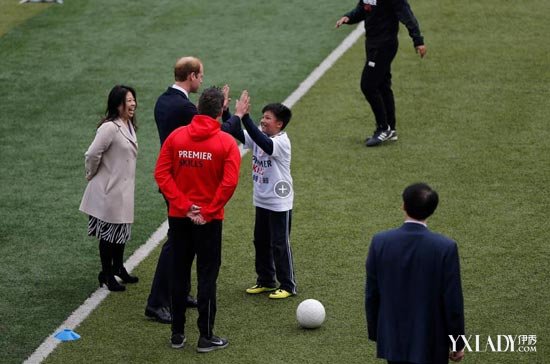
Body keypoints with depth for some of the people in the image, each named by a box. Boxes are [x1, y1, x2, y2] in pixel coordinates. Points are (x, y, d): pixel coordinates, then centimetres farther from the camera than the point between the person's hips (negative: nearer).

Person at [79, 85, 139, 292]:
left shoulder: (129, 125, 5)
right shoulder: (109, 128, -24)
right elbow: (92, 154, -25)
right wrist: (92, 174, -9)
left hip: (124, 188, 9)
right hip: (109, 190, -9)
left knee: (122, 231, 21)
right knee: (109, 233, 4)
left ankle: (118, 268, 38)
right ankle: (106, 275, 18)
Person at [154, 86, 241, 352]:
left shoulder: (175, 136, -2)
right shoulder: (226, 143, -10)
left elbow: (161, 173, -7)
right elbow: (229, 182, -18)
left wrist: (184, 205, -9)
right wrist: (209, 211, -10)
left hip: (179, 216, 3)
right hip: (209, 219, -3)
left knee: (179, 274, 13)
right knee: (207, 276, 5)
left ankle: (177, 334, 18)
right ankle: (206, 337, 8)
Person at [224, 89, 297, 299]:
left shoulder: (281, 142, -20)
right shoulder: (259, 137, 2)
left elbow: (262, 142, -38)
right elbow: (235, 133, -5)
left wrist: (243, 116, -43)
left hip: (279, 203, -8)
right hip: (261, 201, 8)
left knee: (280, 244, 0)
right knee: (261, 241, 15)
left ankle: (288, 285, 10)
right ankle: (266, 281, 28)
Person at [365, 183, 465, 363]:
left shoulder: (380, 242, -11)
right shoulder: (445, 248, -19)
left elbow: (372, 295, -2)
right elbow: (453, 301, -13)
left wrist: (375, 333, 13)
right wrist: (458, 343, 0)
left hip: (394, 340, 3)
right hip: (430, 342, -3)